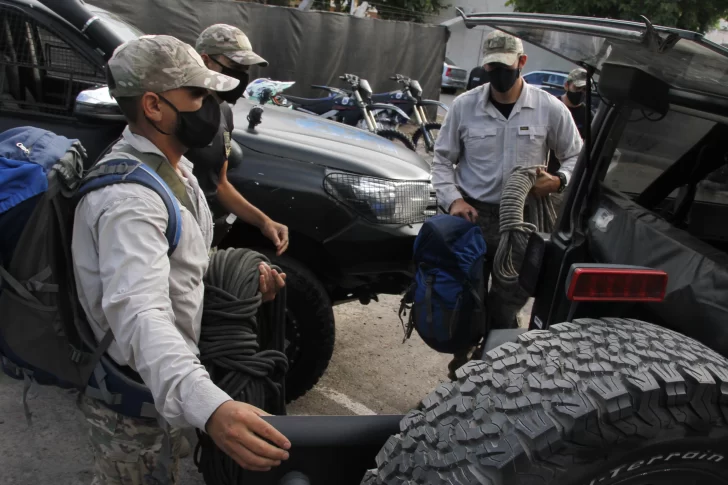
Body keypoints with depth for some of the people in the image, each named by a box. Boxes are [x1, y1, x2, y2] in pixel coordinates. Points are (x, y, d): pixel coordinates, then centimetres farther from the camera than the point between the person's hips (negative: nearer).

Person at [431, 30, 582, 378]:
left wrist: (559, 181, -12)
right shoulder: (464, 105, 1)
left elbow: (577, 156, 9)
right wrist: (453, 199, -8)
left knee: (504, 310, 3)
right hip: (472, 216, 1)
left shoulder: (549, 108, -1)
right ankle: (461, 366, 30)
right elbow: (443, 159, 7)